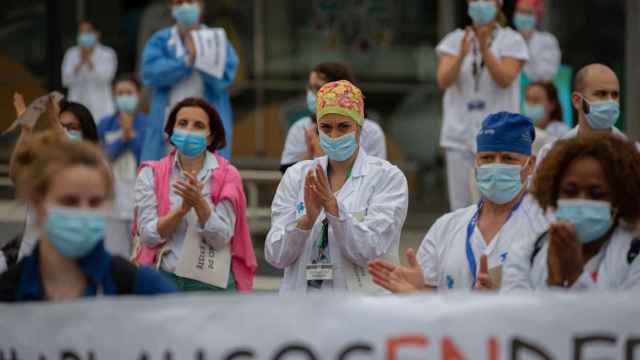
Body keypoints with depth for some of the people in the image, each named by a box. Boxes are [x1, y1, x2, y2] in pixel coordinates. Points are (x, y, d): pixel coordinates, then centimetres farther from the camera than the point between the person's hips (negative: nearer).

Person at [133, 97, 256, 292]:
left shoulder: (227, 176, 2)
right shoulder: (151, 174, 4)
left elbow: (221, 238, -7)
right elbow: (148, 235, -5)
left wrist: (199, 202, -23)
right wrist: (183, 207, -19)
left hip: (211, 283, -1)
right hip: (163, 279, 1)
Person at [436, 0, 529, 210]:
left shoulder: (512, 41, 3)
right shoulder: (454, 40, 10)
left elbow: (505, 79, -10)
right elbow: (443, 81, -3)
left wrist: (484, 48, -22)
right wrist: (462, 54, -20)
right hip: (461, 136, 3)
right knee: (460, 207, 1)